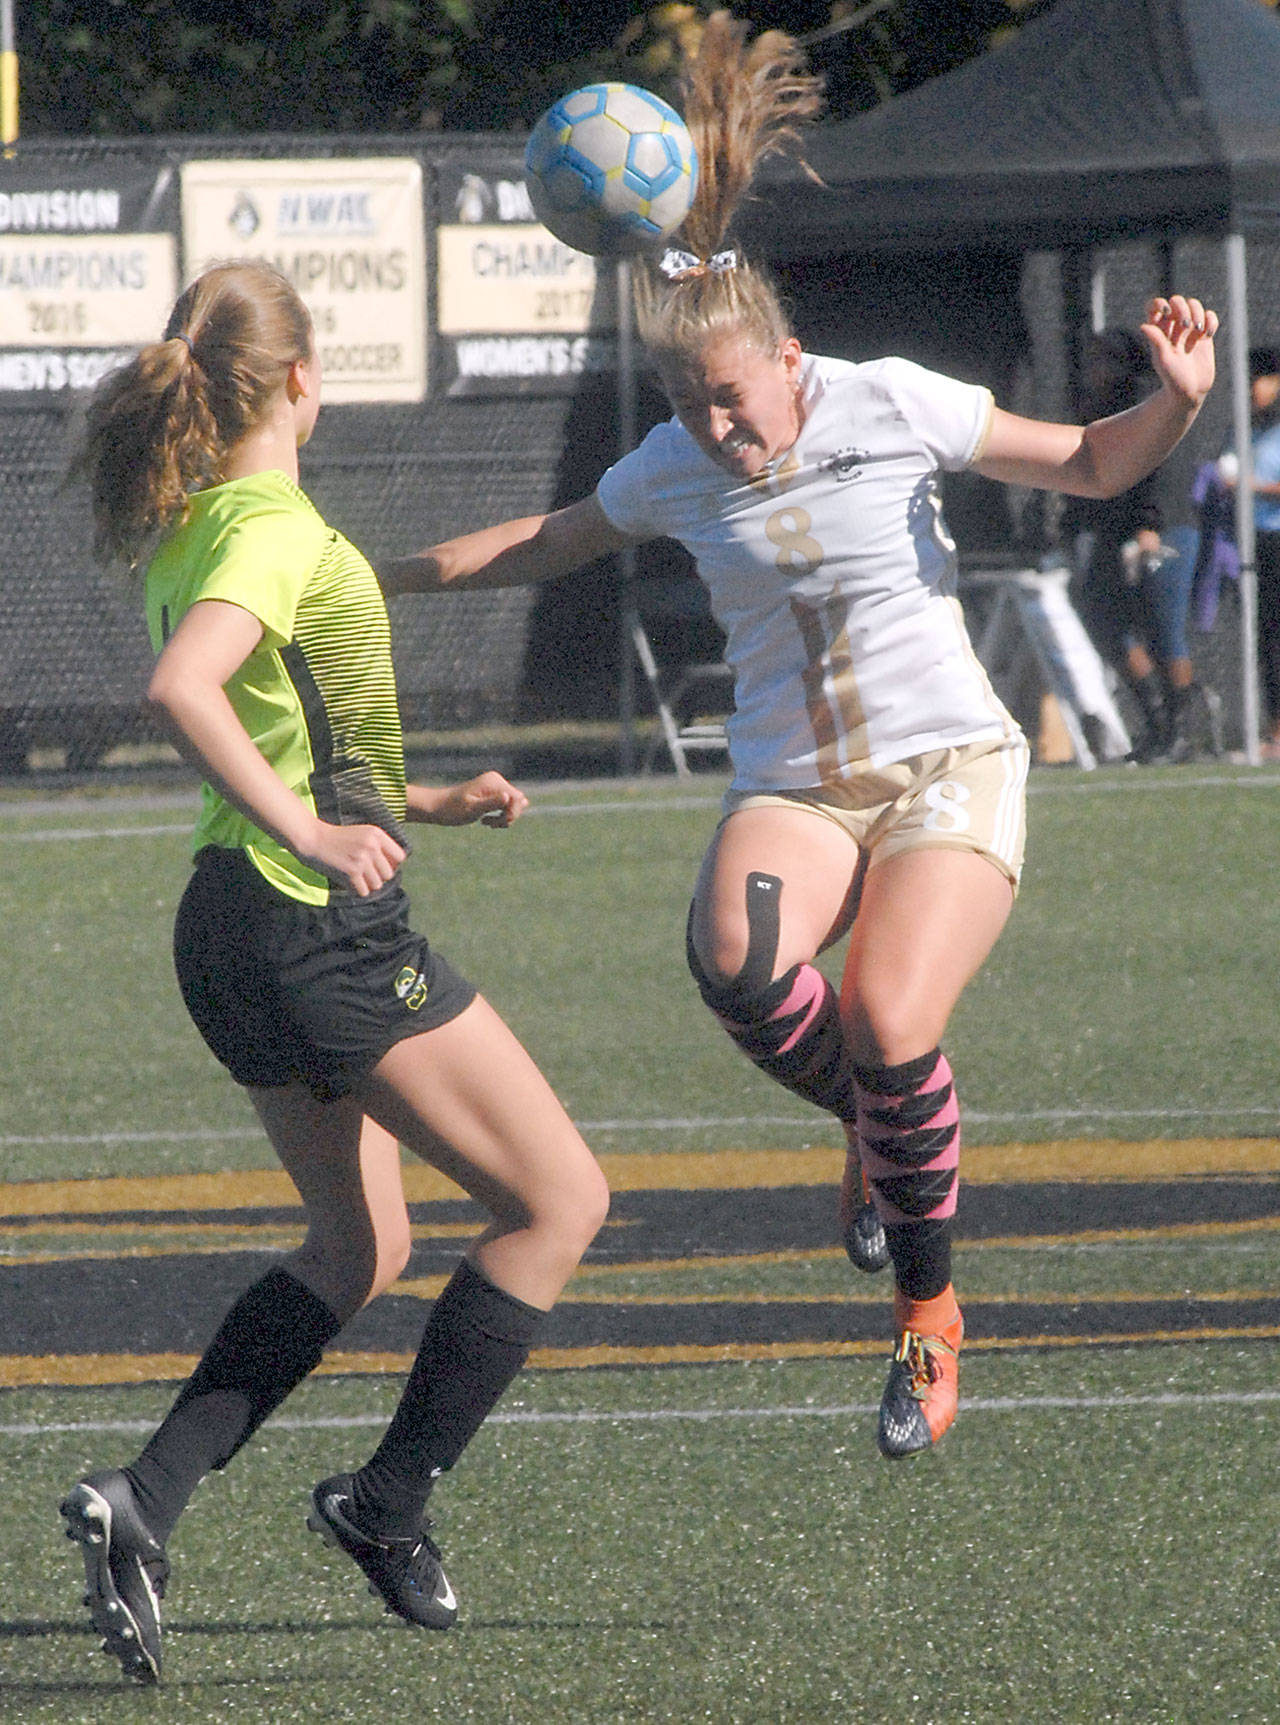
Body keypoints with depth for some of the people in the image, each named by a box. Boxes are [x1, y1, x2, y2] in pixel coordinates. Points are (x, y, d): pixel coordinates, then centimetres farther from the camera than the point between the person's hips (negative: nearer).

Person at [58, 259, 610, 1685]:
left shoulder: (193, 527, 13)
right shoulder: (276, 529, -15)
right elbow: (180, 689, -32)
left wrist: (421, 804, 24)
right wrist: (308, 831, -33)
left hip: (233, 927, 10)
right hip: (324, 928, -10)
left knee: (358, 1244, 20)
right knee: (558, 1199, 1)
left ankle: (146, 1501, 7)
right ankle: (389, 1503, 5)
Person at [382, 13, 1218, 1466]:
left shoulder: (891, 407, -6)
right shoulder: (673, 471, 3)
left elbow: (1090, 466, 1)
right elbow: (553, 542, 24)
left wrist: (1173, 402, -19)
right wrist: (385, 577, 28)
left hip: (949, 769, -3)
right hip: (792, 788, 3)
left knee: (889, 1032, -25)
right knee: (737, 956, -33)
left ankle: (928, 1314, -1)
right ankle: (879, 1127, -3)